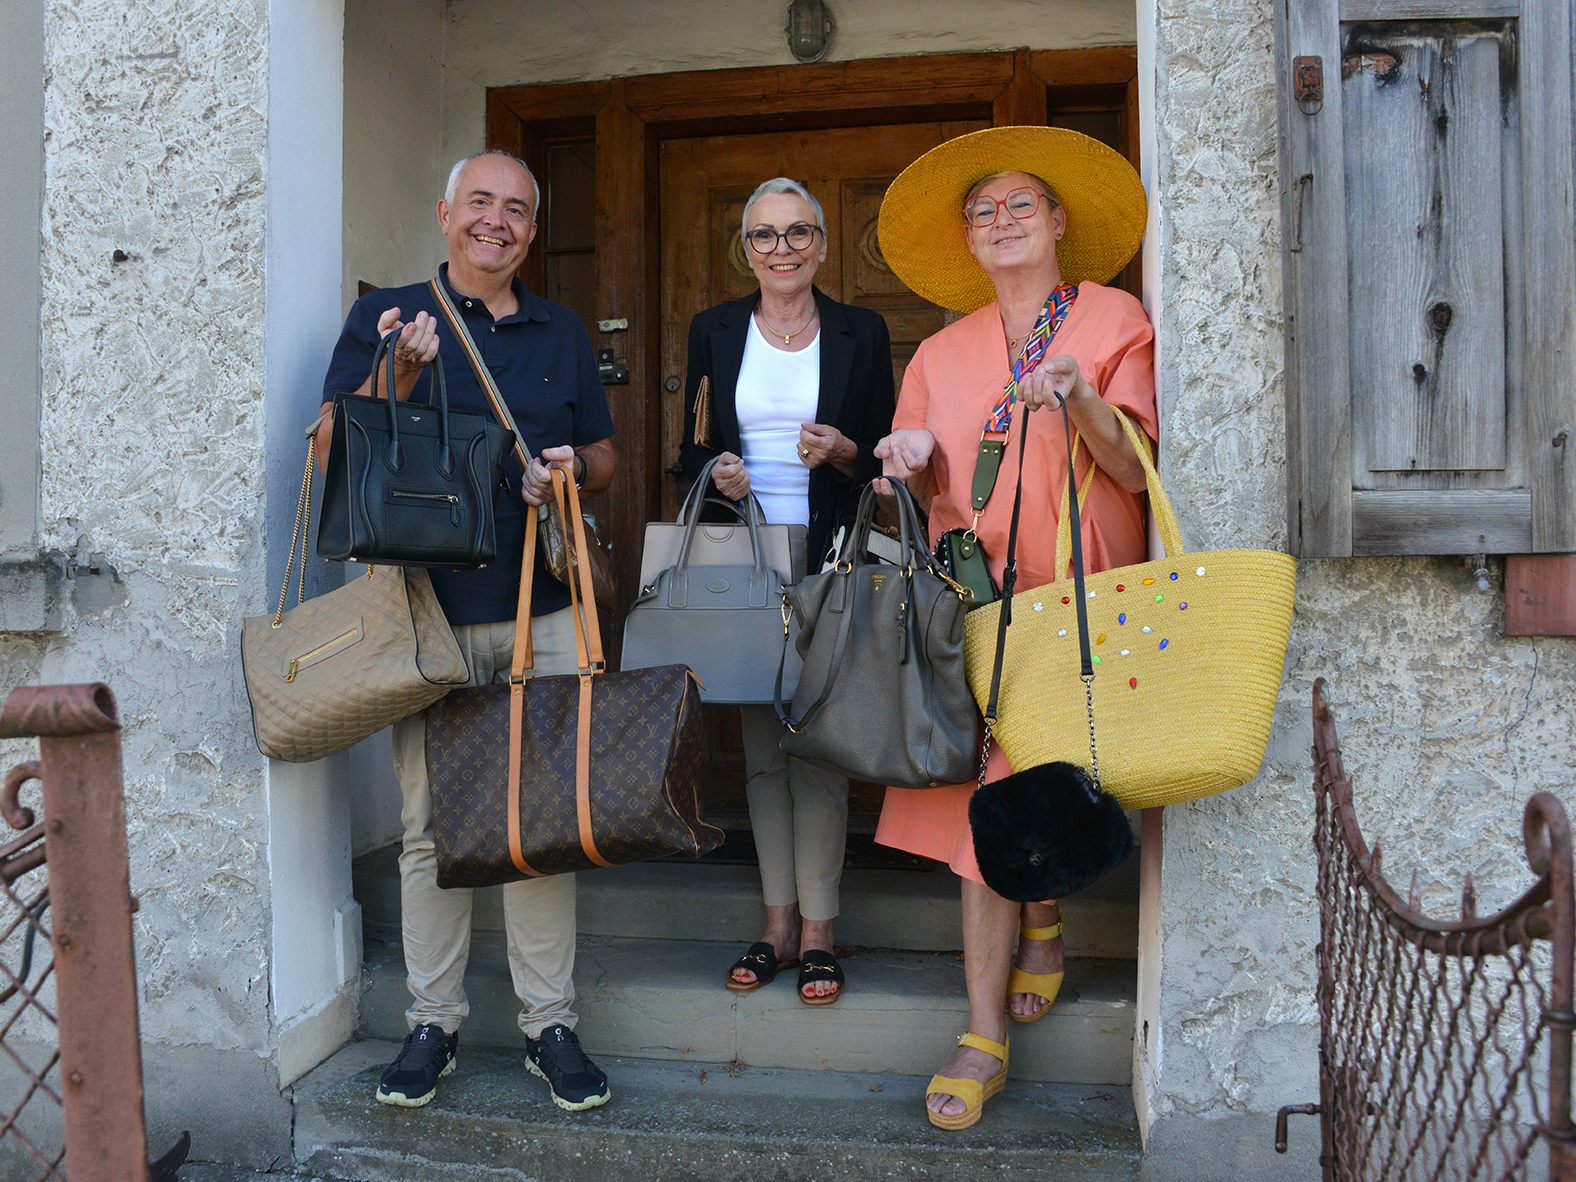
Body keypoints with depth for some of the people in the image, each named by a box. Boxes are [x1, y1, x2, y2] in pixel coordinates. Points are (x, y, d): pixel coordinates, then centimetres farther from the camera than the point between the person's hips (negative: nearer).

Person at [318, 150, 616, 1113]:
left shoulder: (563, 333, 17)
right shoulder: (387, 319, 8)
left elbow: (604, 457, 20)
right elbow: (334, 455, 0)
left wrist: (573, 469, -3)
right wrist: (395, 380, -16)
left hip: (543, 613, 2)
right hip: (429, 609, -2)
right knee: (431, 824, 3)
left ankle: (550, 1023, 15)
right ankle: (434, 1021, 19)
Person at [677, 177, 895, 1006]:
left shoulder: (861, 334, 6)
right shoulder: (714, 332, 10)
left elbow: (886, 457, 8)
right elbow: (691, 451, 12)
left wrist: (845, 454, -12)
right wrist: (714, 471, -9)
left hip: (831, 561, -2)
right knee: (759, 744, 6)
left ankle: (817, 930, 8)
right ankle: (778, 923, 17)